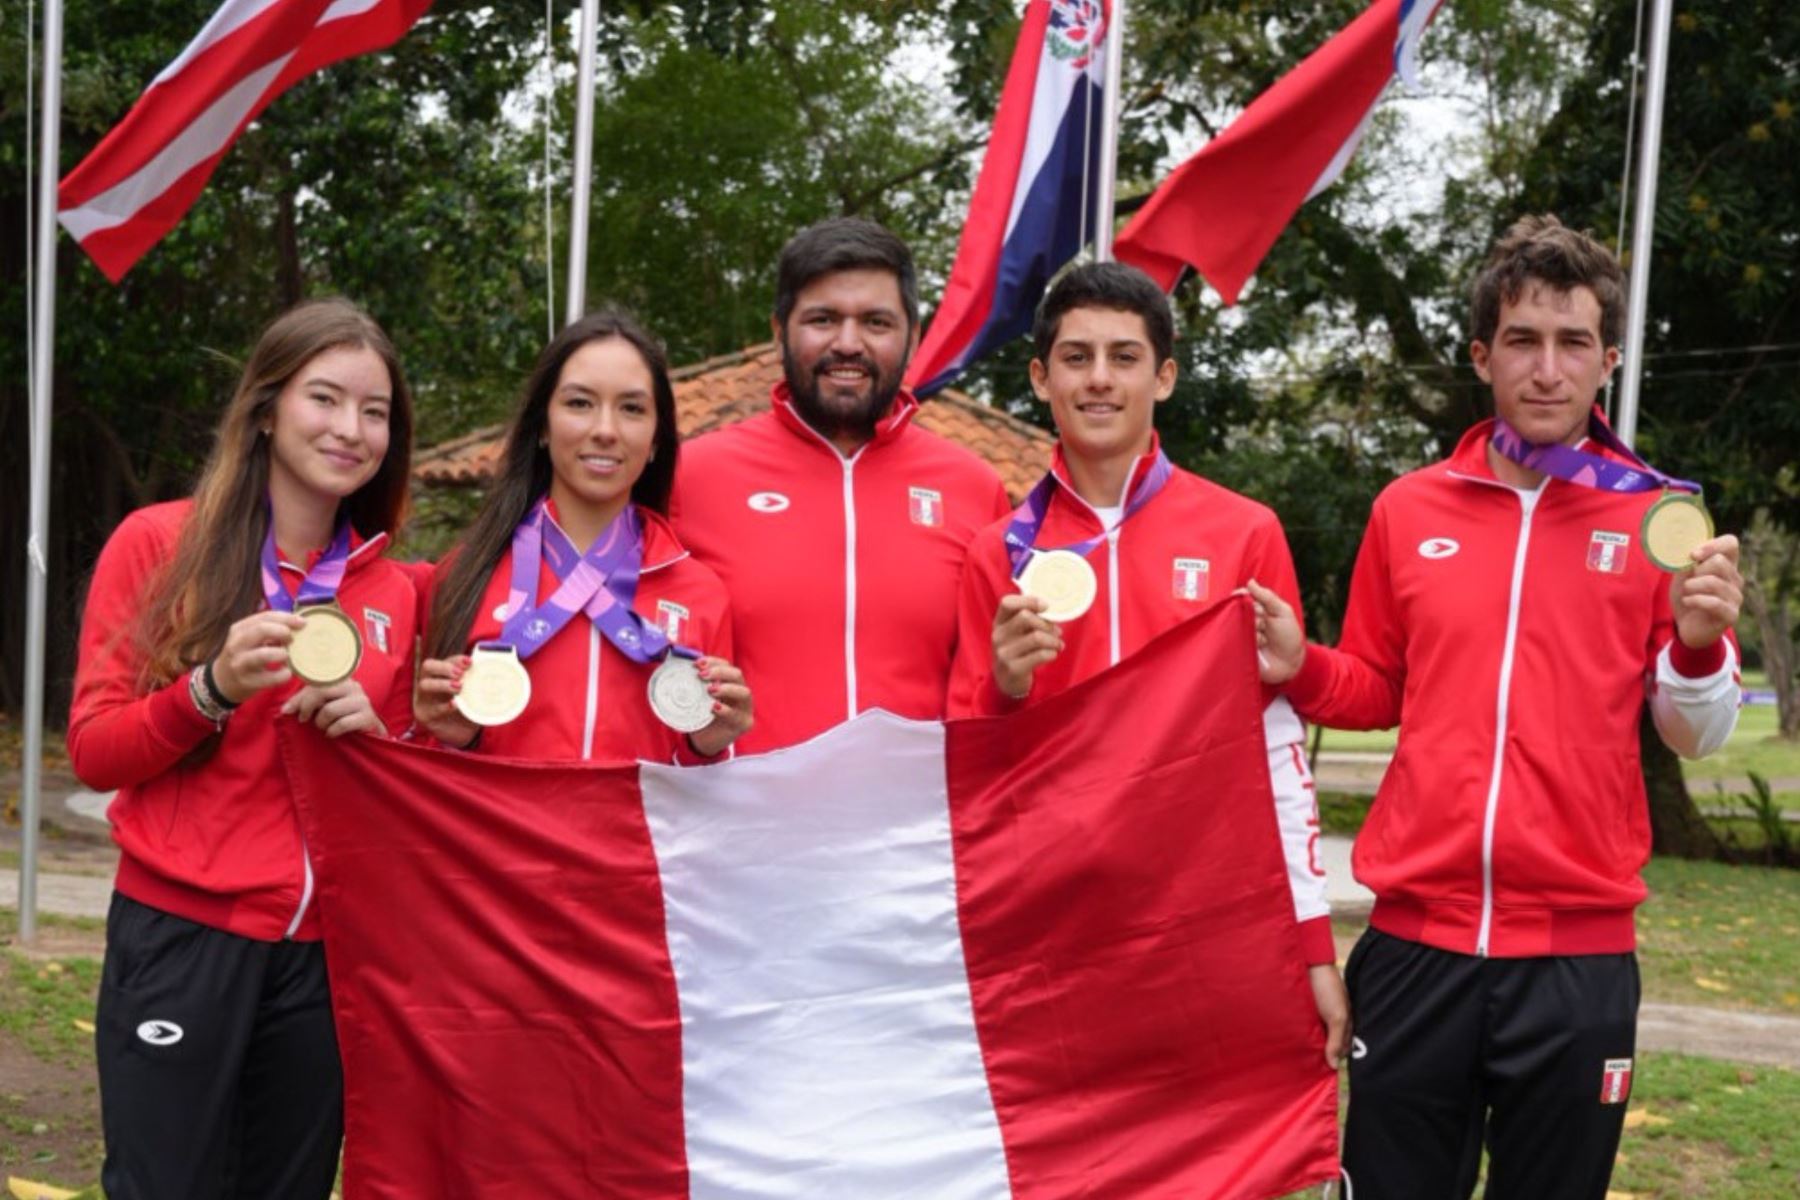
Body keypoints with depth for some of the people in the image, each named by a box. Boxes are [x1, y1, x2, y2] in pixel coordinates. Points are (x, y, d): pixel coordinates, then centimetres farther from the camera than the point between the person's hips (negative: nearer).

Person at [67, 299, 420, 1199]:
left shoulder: (393, 592, 7)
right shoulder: (158, 544, -3)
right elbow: (92, 752, -4)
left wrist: (373, 733, -7)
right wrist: (214, 688, -20)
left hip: (324, 952, 4)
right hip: (179, 938, -3)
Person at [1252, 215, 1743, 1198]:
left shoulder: (1658, 518, 0)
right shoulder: (1409, 509, 5)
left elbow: (1697, 735, 3)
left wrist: (1700, 647, -17)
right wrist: (1301, 670, -4)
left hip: (1578, 953, -1)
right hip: (1417, 938, 2)